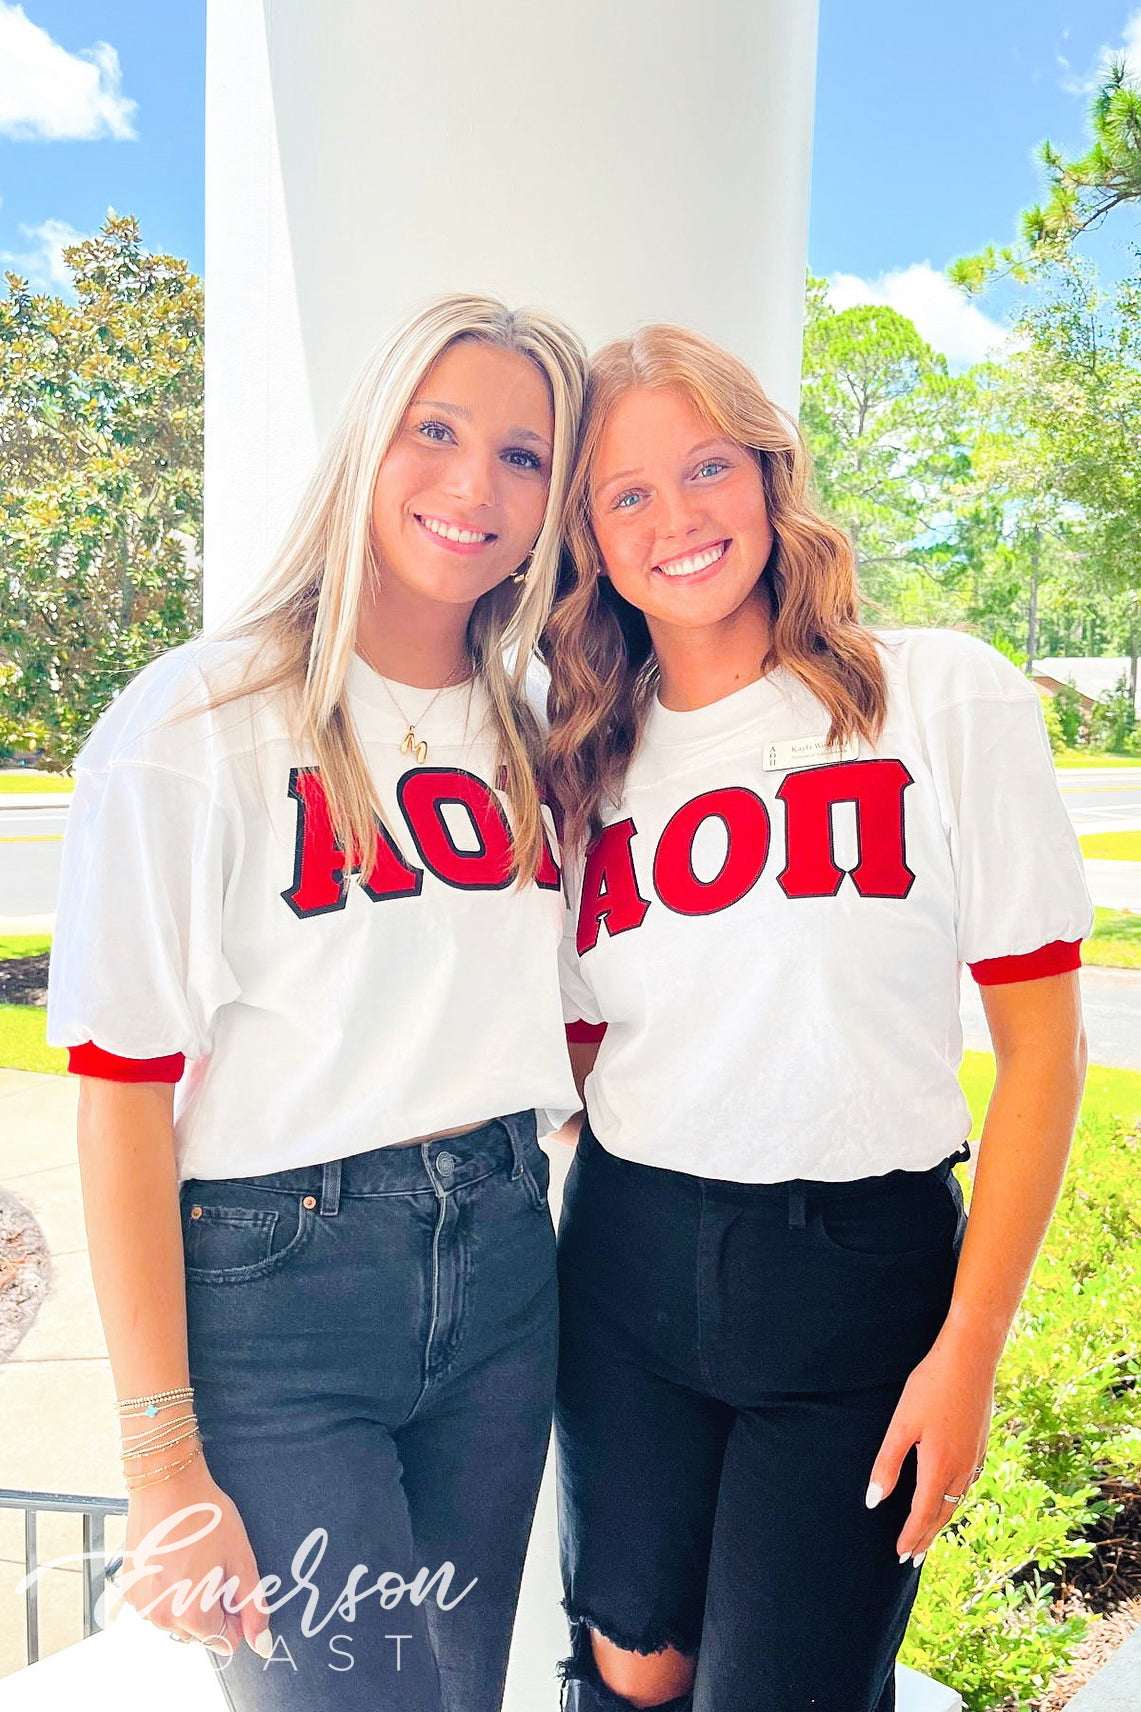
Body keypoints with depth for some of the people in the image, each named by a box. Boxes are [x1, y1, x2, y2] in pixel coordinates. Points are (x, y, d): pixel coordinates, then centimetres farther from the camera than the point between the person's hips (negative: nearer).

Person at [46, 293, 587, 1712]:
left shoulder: (520, 735, 7)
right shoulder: (198, 725, -11)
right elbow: (121, 1098, -13)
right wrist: (164, 1462, -14)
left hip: (500, 1271, 6)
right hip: (273, 1283, -5)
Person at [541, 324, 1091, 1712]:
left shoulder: (945, 699, -7)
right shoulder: (589, 763, 5)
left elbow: (1042, 1040, -7)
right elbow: (591, 1056, 9)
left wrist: (970, 1347, -10)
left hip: (860, 1268, -3)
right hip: (627, 1266, 3)